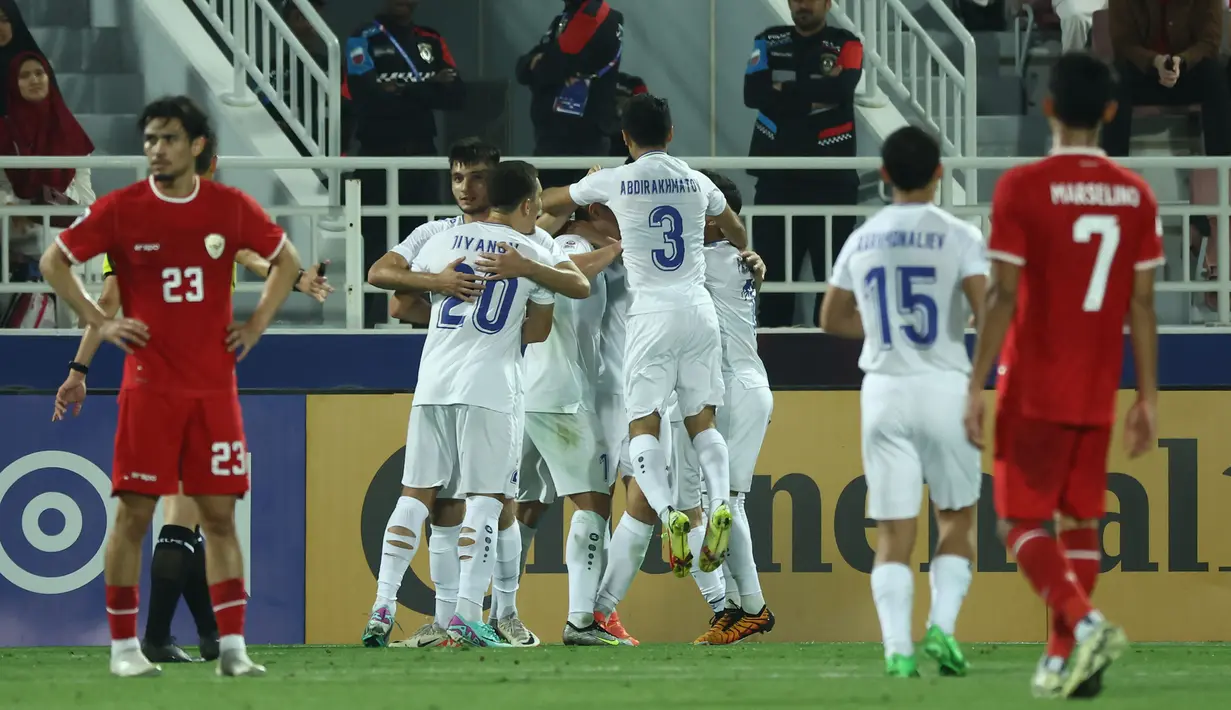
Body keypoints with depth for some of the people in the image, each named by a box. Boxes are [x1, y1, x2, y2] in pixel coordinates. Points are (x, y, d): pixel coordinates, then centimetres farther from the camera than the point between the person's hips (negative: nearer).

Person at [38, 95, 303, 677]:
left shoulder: (231, 208, 2)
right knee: (134, 513, -2)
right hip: (149, 384, -2)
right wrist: (99, 323, -3)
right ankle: (123, 645, 6)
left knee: (220, 515, 1)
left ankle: (231, 647, 2)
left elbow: (287, 260, 17)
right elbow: (54, 262, 5)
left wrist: (257, 325, 6)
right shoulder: (120, 209, -3)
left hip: (215, 385, 2)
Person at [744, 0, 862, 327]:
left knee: (833, 272, -3)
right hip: (777, 177, 2)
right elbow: (754, 94, -5)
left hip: (831, 177, -2)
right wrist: (815, 95, -11)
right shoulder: (769, 43, 10)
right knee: (774, 270, 1)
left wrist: (786, 91, -9)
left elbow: (842, 90, -17)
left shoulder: (846, 45, 2)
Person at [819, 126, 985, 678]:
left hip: (884, 390, 2)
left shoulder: (861, 242, 7)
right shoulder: (958, 238, -5)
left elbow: (833, 320, 19)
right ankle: (942, 626, -5)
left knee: (894, 530, 2)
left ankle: (897, 648, -11)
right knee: (957, 518, 14)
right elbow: (988, 314, -15)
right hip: (944, 387, -2)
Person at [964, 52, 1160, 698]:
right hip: (1097, 392, 4)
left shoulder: (1022, 188, -11)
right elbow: (1142, 305, 5)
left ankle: (1083, 621, -21)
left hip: (1032, 389, -4)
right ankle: (1066, 658, 10)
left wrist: (976, 386, -8)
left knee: (1021, 520, 1)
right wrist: (1147, 398, 11)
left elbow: (1003, 297, -13)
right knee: (1079, 518, 13)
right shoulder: (1135, 195, 2)